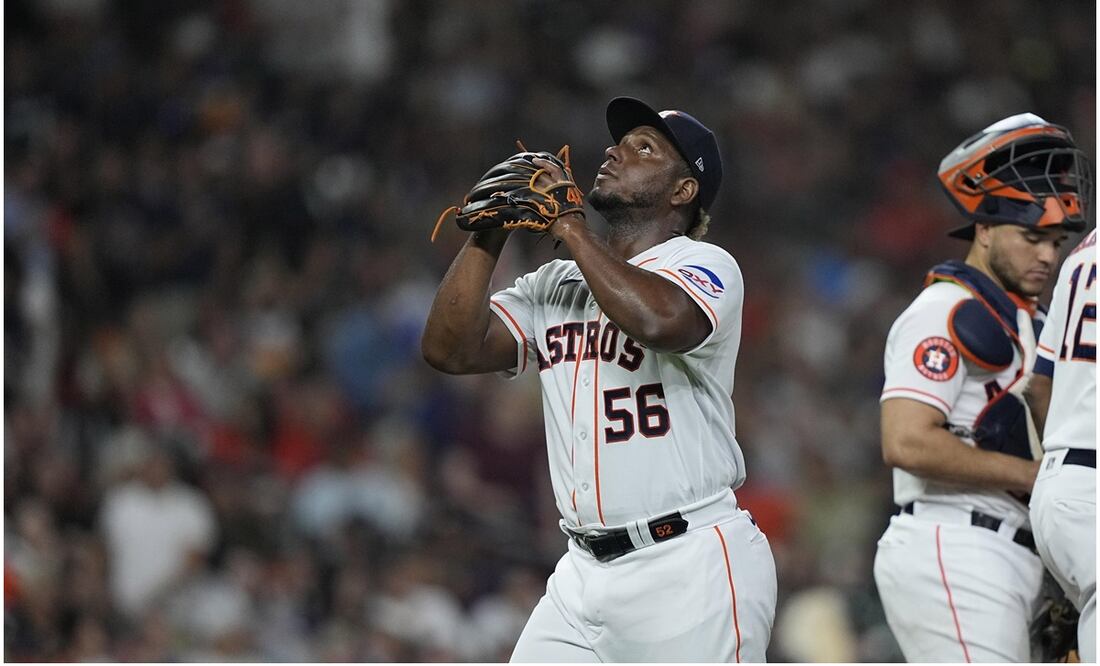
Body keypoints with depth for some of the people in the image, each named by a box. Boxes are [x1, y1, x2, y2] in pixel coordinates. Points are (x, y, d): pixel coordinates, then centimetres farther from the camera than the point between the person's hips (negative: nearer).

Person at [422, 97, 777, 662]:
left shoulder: (704, 266, -3)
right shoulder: (555, 285, 17)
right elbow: (451, 348, 7)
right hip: (583, 573, 7)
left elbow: (659, 320, -27)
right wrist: (490, 233, -2)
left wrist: (569, 226, -15)